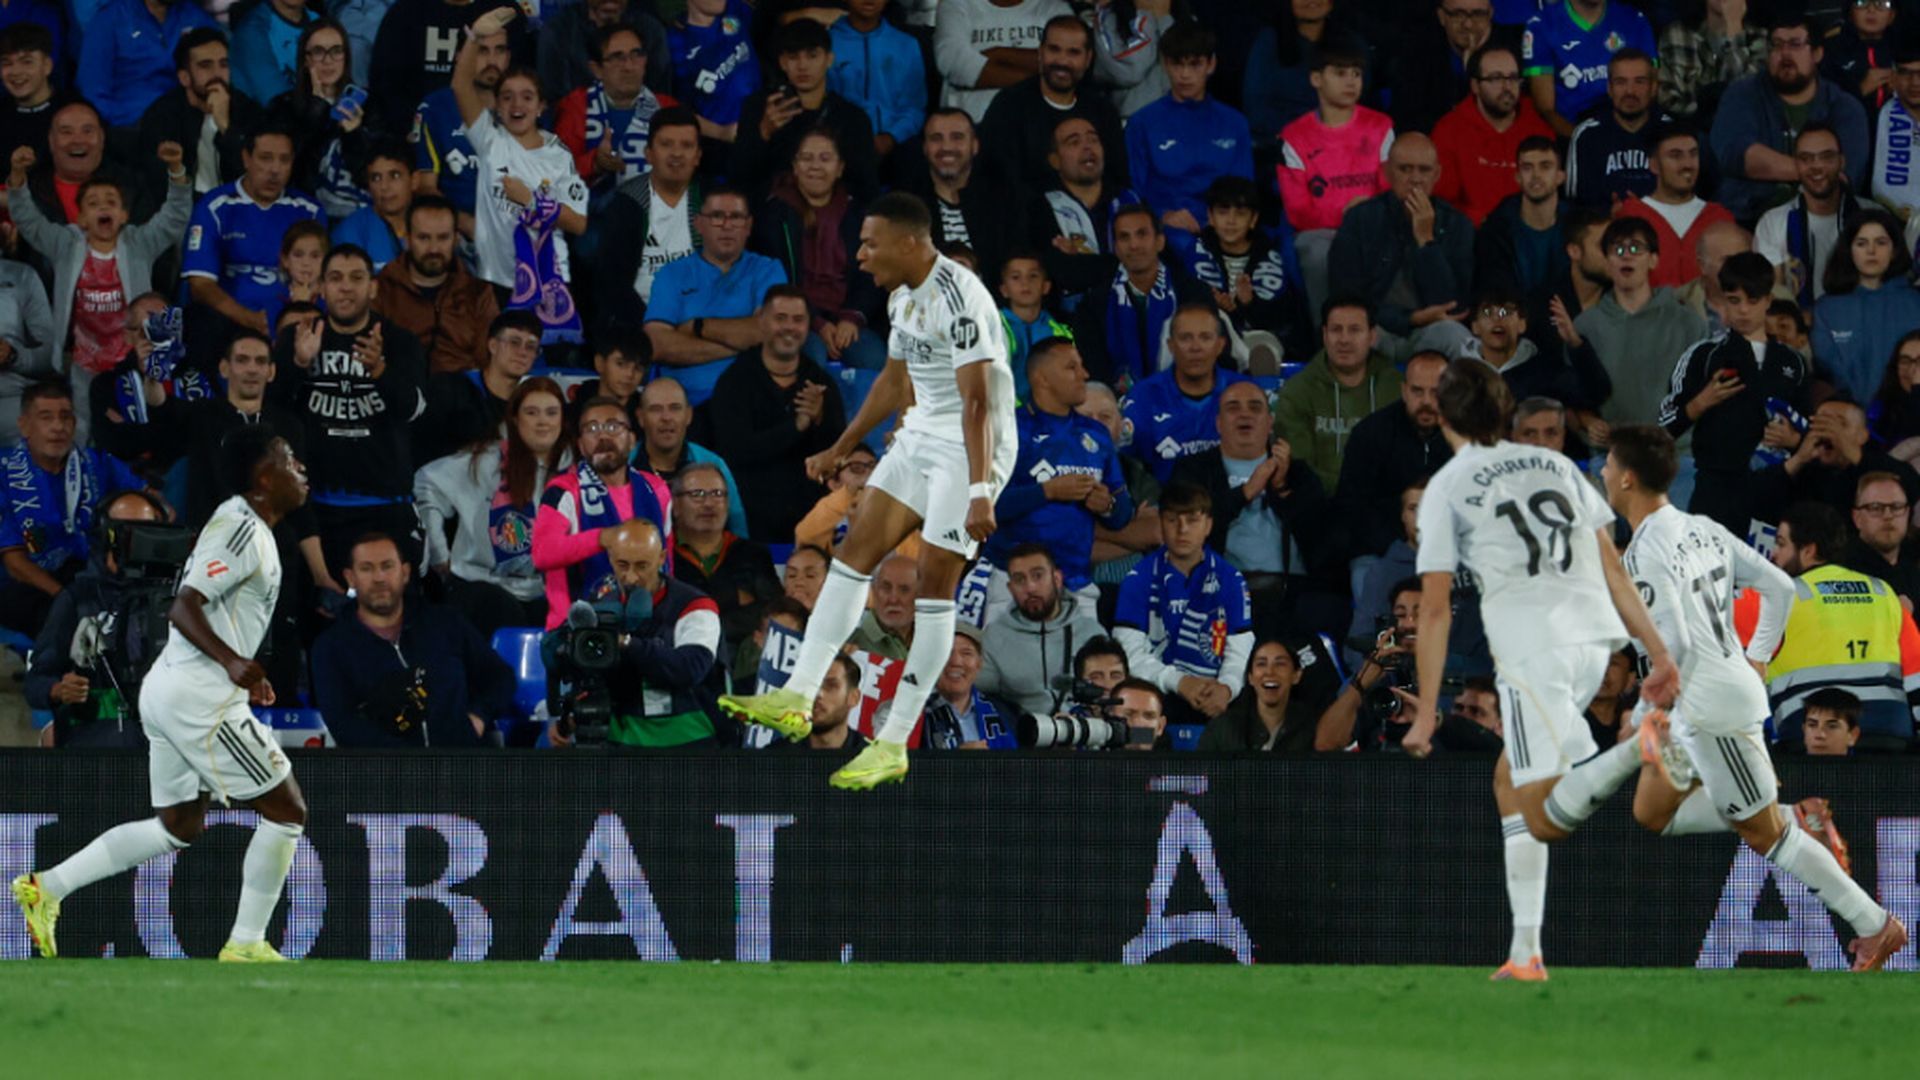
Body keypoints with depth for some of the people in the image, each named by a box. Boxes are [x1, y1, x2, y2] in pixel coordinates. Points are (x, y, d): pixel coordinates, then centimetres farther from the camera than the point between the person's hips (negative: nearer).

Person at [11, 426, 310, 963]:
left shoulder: (239, 526, 18)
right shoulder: (243, 530, -14)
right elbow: (184, 609, -23)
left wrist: (243, 675, 32)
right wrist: (232, 661, -36)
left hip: (169, 689, 10)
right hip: (199, 694, -10)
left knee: (178, 826, 18)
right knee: (286, 810, -3)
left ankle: (48, 888, 12)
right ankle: (245, 945, 0)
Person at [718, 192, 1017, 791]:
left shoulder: (959, 298, -22)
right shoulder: (903, 297, 9)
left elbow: (977, 400, -27)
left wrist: (980, 491, -32)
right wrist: (841, 449, 31)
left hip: (970, 446, -10)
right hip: (921, 437, 10)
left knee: (935, 583, -8)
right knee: (856, 549, 3)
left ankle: (894, 744, -5)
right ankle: (797, 697, 3)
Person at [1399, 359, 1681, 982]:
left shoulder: (1446, 489, 6)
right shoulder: (1554, 465, 20)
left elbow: (1436, 609, 2)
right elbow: (1612, 568, 16)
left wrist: (1426, 713, 6)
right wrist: (1658, 651, 15)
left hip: (1531, 648, -6)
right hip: (1595, 637, 6)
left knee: (1546, 821, -10)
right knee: (1510, 781, 20)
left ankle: (1637, 750, -38)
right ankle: (1525, 951, 12)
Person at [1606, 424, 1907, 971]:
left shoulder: (1644, 553, -19)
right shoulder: (1703, 530, 9)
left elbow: (1675, 643, -27)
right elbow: (1780, 588, 13)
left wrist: (1658, 716, -15)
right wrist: (1754, 659, 18)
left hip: (1712, 707, -9)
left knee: (1762, 832, 3)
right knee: (1651, 813, 17)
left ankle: (1875, 926, 9)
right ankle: (1796, 822, 13)